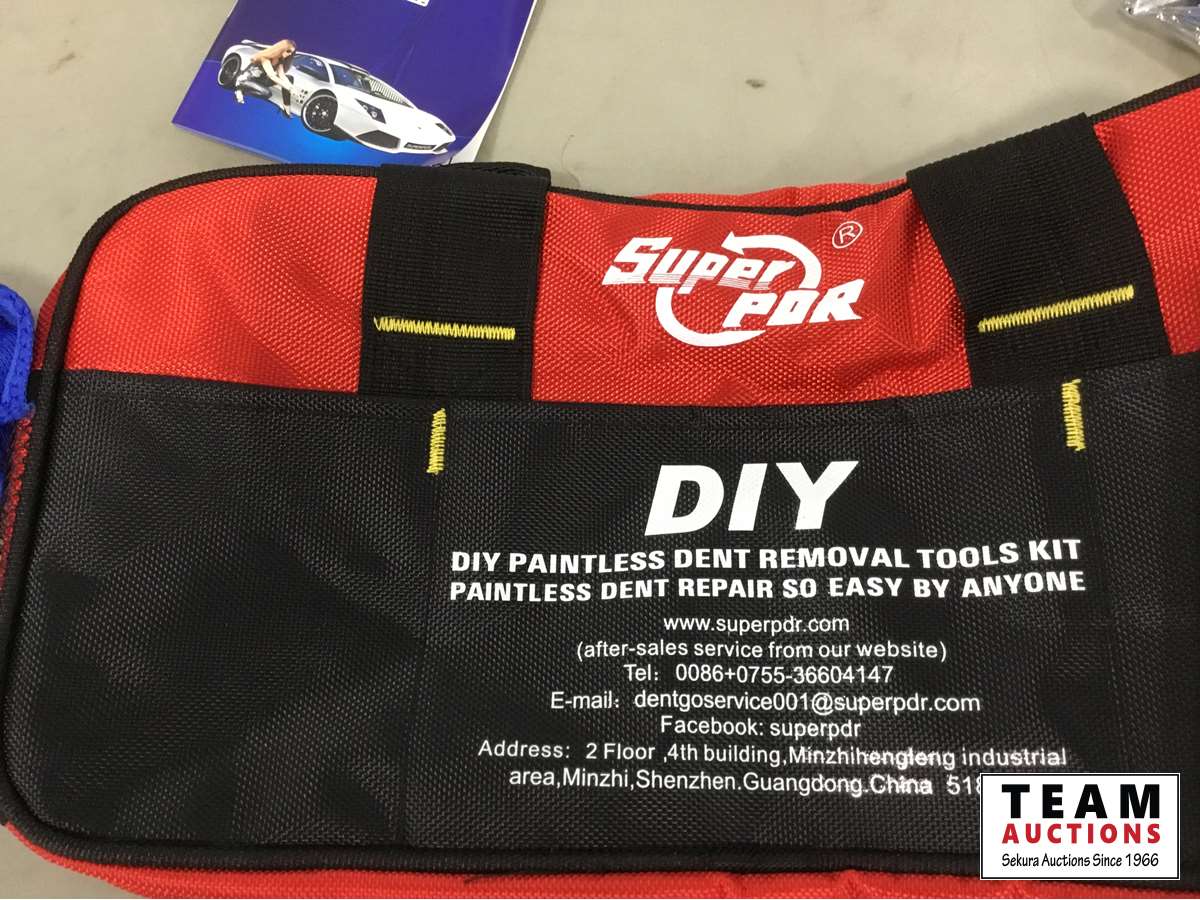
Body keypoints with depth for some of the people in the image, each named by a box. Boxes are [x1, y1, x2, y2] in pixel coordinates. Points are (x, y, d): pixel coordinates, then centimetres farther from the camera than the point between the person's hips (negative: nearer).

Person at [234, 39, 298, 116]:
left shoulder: (280, 60, -2)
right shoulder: (265, 57, -25)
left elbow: (282, 76, -14)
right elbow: (272, 76, -35)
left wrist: (291, 86, -31)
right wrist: (286, 86, -41)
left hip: (260, 80, 8)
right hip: (246, 79, -8)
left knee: (289, 79, -6)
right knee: (266, 93, -37)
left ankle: (287, 110, -11)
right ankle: (240, 90, -13)